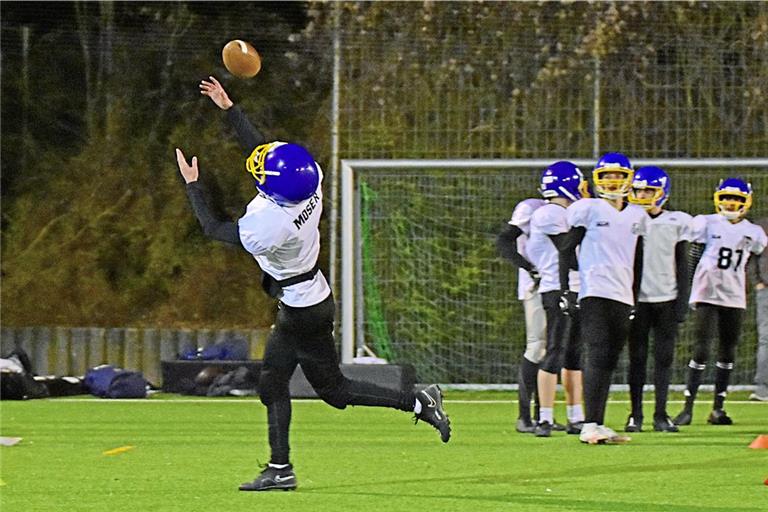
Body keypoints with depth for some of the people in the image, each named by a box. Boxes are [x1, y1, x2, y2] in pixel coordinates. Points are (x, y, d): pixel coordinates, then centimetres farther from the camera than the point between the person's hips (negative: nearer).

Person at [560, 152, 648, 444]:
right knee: (597, 357, -15)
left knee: (609, 362, 5)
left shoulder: (637, 217, 16)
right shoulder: (588, 210, 0)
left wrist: (635, 298, 21)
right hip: (594, 293, -6)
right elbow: (566, 251, -1)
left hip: (623, 297, 6)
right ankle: (590, 426, -20)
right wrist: (568, 288, -8)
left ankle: (597, 425, 9)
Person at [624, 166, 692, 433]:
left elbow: (682, 265, 6)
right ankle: (635, 415, 6)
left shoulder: (676, 223, 4)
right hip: (637, 298, 0)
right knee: (637, 357, 1)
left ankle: (661, 414, 6)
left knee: (664, 356, 0)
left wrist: (682, 301, 0)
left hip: (667, 298, 0)